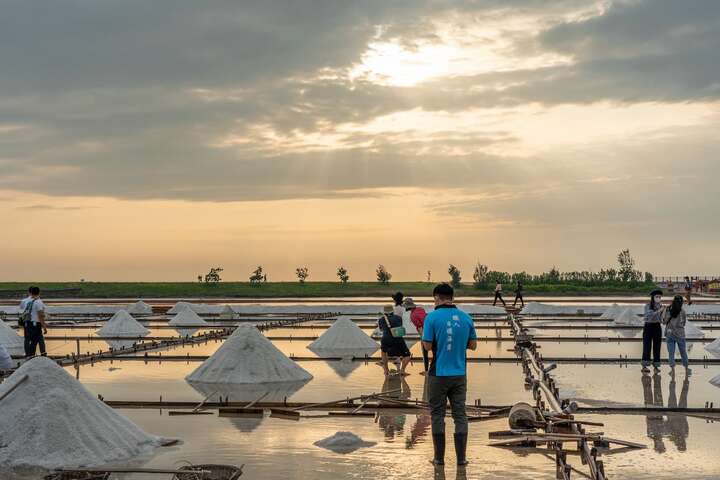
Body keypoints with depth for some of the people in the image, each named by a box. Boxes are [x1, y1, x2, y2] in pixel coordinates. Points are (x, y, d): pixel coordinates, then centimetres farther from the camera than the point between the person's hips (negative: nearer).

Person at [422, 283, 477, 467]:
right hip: (459, 374, 3)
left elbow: (427, 345, -11)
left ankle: (439, 458, 11)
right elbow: (473, 345, 6)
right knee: (460, 414, 9)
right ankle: (461, 458, 9)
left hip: (439, 374, -3)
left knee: (437, 415, 7)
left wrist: (424, 336, 9)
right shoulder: (465, 317, 1)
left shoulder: (432, 317, -10)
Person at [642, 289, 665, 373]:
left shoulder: (661, 306, 6)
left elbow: (661, 319, 1)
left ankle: (656, 365, 9)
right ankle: (644, 366, -7)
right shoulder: (648, 306, -4)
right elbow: (649, 314, -22)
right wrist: (658, 311, -31)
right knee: (647, 346, -6)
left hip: (657, 327, 4)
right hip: (648, 326, -4)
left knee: (657, 347, 4)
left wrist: (664, 311, -13)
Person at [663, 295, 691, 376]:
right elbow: (684, 323, 4)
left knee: (671, 353, 5)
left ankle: (673, 371, 0)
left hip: (669, 334, 0)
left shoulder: (668, 311, -8)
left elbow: (664, 322, 0)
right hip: (680, 335, 0)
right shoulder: (683, 312, -9)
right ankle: (686, 370, 26)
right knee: (683, 352, 15)